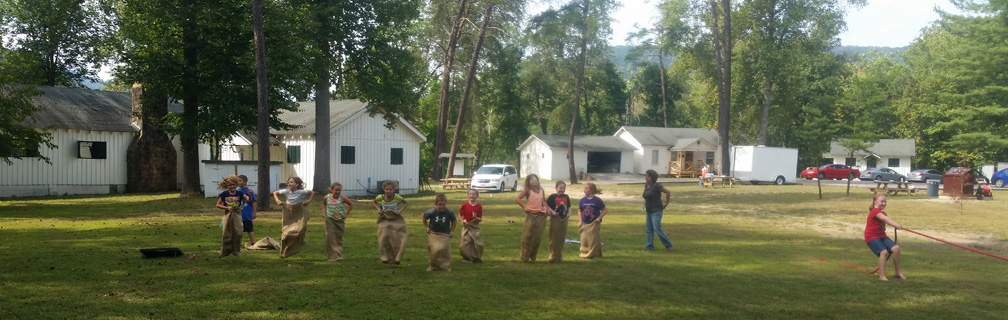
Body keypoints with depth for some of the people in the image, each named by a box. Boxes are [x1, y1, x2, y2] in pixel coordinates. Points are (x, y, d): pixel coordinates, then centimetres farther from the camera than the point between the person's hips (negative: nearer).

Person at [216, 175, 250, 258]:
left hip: (237, 215, 0)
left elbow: (249, 200, -13)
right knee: (226, 235, 3)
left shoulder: (239, 193, -3)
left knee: (238, 234, 0)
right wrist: (227, 207, -13)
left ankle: (236, 252, 14)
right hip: (228, 216, 0)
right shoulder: (224, 194, -3)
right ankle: (225, 252, 16)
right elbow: (218, 204, 1)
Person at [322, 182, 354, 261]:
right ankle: (333, 256, -6)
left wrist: (346, 214, -4)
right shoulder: (327, 197, -2)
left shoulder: (342, 198, -10)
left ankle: (339, 255, 18)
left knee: (339, 238, 8)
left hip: (340, 220, -1)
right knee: (330, 236, -8)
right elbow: (323, 204, 21)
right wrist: (324, 211, 7)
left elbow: (351, 204, -1)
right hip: (330, 220, 1)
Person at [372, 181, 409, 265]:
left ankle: (397, 258, 12)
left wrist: (400, 210, -14)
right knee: (384, 239, -11)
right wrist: (378, 209, -8)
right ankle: (385, 258, 7)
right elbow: (373, 202, 10)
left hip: (396, 220, -1)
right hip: (385, 221, 1)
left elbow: (406, 202, 1)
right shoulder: (380, 197, -12)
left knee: (399, 241, -5)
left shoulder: (397, 197, -16)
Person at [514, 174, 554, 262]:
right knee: (528, 236, -1)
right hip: (531, 216, -5)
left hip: (541, 216, 5)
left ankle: (533, 257, 20)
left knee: (538, 237, 8)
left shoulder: (541, 190, 11)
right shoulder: (527, 190, -3)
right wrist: (524, 207, -13)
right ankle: (525, 257, 8)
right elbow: (517, 198, -9)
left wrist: (547, 208, 7)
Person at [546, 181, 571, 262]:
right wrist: (552, 212, -16)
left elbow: (569, 206, 19)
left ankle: (559, 257, 21)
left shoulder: (566, 197, 10)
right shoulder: (553, 196, -6)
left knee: (562, 238, 10)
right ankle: (553, 256, 6)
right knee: (554, 238, -1)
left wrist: (569, 213, 1)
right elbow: (546, 205, -6)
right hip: (555, 219, -5)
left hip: (564, 219, 5)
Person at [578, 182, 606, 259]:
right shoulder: (582, 200, 1)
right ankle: (585, 253, 14)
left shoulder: (597, 200, -9)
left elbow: (605, 210, -2)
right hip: (585, 224, 3)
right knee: (584, 239, 1)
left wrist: (599, 218, -12)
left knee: (594, 240, 0)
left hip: (594, 224, -3)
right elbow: (579, 211, 12)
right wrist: (580, 221, 3)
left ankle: (594, 254, 12)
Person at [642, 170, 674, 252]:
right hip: (649, 211, 9)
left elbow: (668, 192, -17)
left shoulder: (656, 185, -18)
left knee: (657, 229, -14)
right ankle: (649, 246, 14)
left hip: (656, 211, -9)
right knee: (648, 229, 8)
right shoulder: (646, 185, 7)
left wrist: (666, 202, -8)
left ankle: (668, 245, -3)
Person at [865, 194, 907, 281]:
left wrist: (898, 225, -22)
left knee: (896, 248, -10)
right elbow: (886, 219, -29)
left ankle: (898, 272, 0)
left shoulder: (882, 213, 17)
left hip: (881, 236, 9)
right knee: (884, 252, -27)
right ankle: (882, 276, -20)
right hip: (871, 237, -8)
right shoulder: (875, 211, -13)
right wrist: (897, 226, -41)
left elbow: (889, 220, -3)